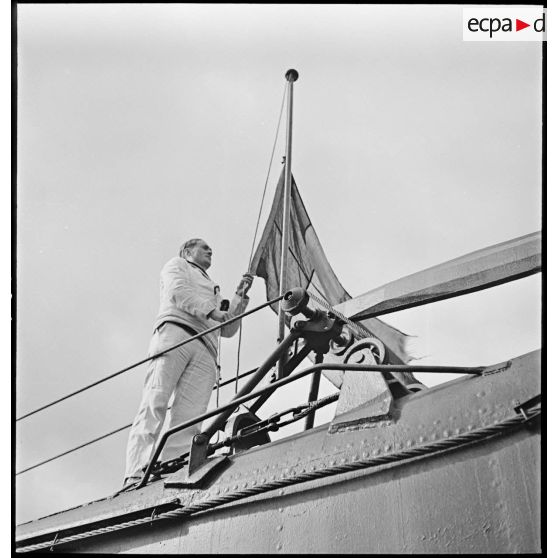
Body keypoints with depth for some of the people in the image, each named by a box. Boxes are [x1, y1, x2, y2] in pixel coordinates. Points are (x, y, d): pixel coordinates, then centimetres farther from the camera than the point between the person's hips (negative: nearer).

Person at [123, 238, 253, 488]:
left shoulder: (213, 291, 42)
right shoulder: (176, 265, 26)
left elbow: (228, 329, 34)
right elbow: (178, 291, 4)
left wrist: (240, 296, 25)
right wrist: (213, 311, -6)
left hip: (205, 351, 5)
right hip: (175, 332, -5)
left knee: (189, 420, -17)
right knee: (154, 404, -22)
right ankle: (135, 476, -35)